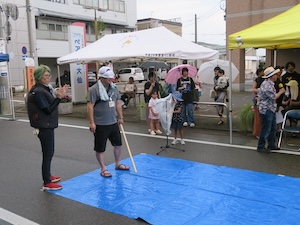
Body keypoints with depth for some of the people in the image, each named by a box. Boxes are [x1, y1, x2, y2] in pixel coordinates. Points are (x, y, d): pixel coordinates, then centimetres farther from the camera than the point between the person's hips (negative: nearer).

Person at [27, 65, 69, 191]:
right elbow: (48, 110, -19)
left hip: (48, 125, 10)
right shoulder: (38, 91, -19)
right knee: (48, 153, -2)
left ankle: (48, 175, 37)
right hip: (44, 127, -10)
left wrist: (58, 94, 2)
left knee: (49, 152, 20)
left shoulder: (44, 88, 9)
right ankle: (47, 183, 9)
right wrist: (58, 97, -23)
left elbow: (50, 105, 13)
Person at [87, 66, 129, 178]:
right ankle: (103, 169, 20)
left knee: (118, 143, 16)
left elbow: (118, 103, 16)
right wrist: (92, 122, -19)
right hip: (100, 124, -7)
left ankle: (117, 164, 35)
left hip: (113, 122, 7)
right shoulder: (94, 89, -14)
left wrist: (120, 117, 15)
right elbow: (90, 106, -16)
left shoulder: (114, 88, 7)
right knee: (100, 148, 4)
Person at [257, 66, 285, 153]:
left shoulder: (270, 84, 12)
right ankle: (260, 147, 9)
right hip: (266, 110, -10)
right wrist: (281, 92, -6)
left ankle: (271, 145, 28)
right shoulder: (267, 85, -22)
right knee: (266, 129, -2)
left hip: (271, 109, 10)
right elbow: (274, 97, -21)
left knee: (273, 128, 17)